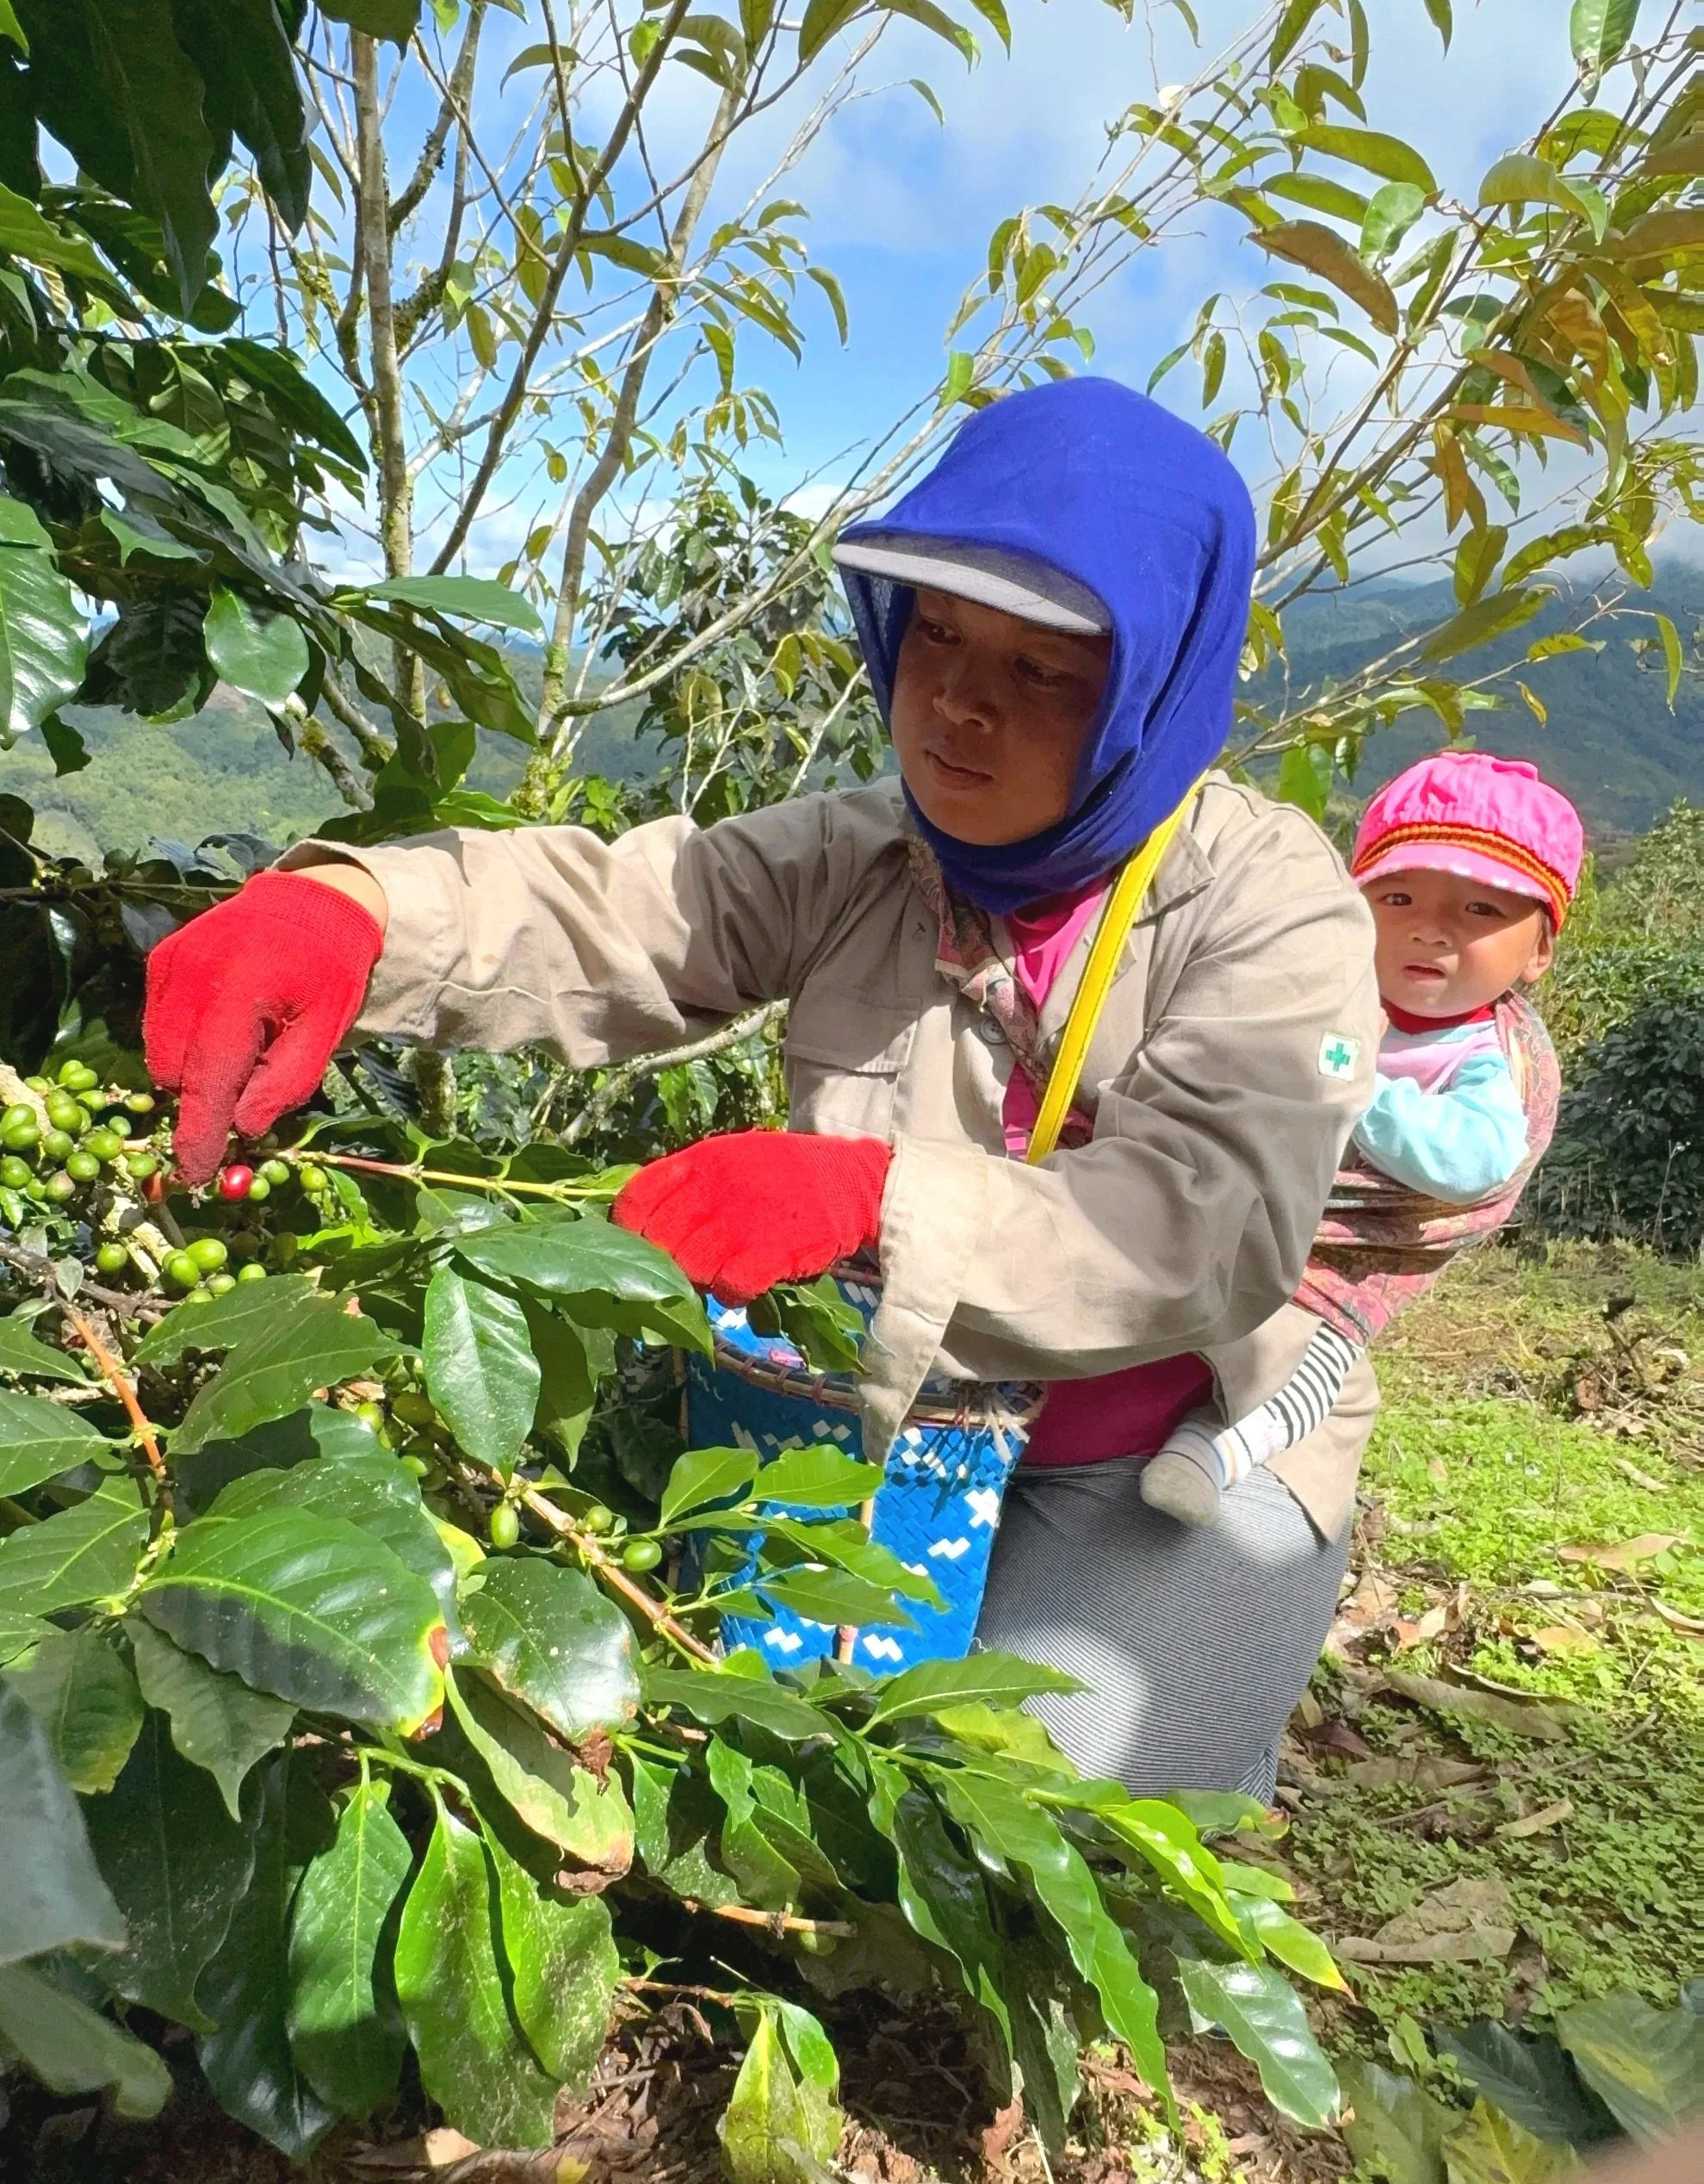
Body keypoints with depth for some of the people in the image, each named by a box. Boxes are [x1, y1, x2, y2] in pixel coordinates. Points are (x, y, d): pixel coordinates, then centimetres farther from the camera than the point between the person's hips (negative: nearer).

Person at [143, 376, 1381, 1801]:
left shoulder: (1271, 902, -12)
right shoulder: (852, 864, -1)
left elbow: (1215, 1227, -26)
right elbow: (597, 920, -15)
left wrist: (877, 1198, -39)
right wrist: (346, 908, -37)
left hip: (1181, 1469, -2)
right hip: (881, 1429, 3)